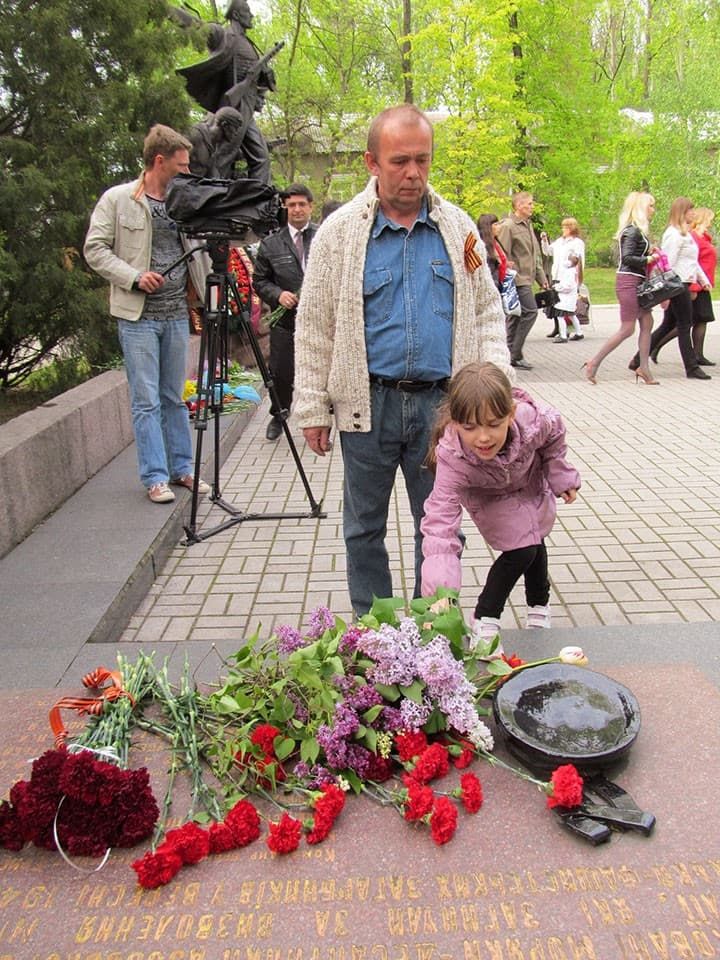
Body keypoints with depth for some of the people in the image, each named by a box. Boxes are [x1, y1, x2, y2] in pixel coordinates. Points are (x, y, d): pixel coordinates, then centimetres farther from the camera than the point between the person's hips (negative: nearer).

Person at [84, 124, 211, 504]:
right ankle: (155, 477, 4)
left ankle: (181, 469, 19)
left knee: (174, 398, 11)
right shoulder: (117, 199, -2)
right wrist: (133, 277, -16)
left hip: (176, 315, 5)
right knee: (146, 400, -2)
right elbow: (95, 249, -3)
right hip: (138, 316, -4)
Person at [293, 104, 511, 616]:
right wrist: (314, 408, -1)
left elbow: (488, 310, 13)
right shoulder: (340, 231, 1)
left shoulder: (457, 226, 7)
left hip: (441, 403, 1)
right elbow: (314, 328, 2)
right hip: (369, 402, -1)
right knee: (365, 528, 11)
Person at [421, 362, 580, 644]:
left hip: (532, 485, 4)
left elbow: (554, 435, -16)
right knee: (520, 550, -17)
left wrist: (561, 477, -6)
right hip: (490, 497, -3)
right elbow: (440, 521, -50)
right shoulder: (452, 460, -46)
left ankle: (539, 604, 49)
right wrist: (440, 591, -59)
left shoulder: (534, 420, -42)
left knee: (534, 540, 21)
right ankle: (485, 619, 3)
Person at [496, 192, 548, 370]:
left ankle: (510, 355, 16)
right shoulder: (508, 226, -10)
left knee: (515, 316, 10)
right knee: (530, 311, -13)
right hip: (518, 280, -10)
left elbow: (535, 255, 25)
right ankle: (515, 355, -8)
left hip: (526, 279, 10)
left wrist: (542, 278, 21)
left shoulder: (528, 225, 20)